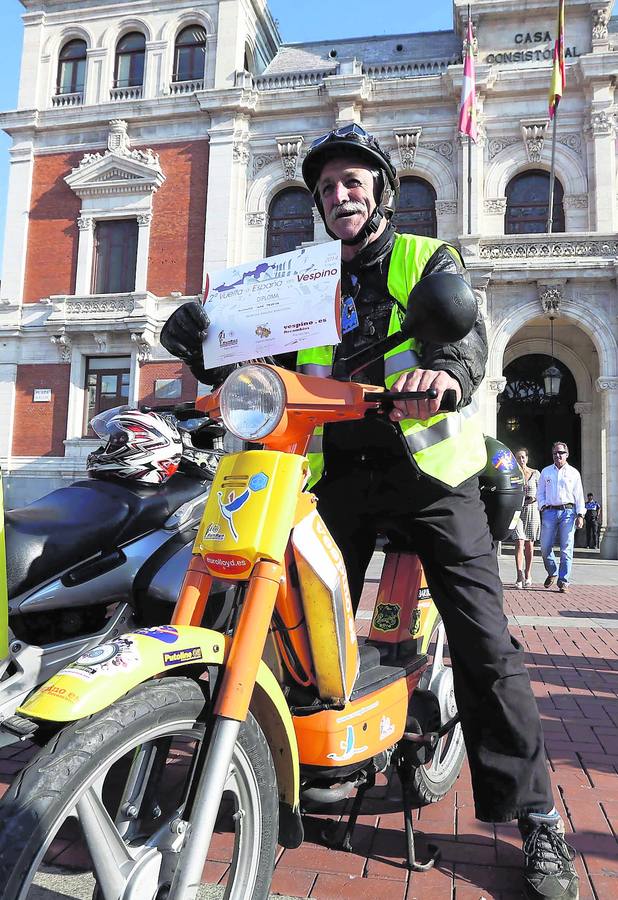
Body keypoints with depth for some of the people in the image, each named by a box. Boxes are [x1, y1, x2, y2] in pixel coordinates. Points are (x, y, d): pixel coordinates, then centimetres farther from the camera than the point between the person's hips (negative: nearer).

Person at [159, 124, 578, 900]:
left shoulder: (427, 259, 6)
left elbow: (465, 329, -13)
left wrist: (447, 370, -37)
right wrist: (202, 341, -11)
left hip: (428, 468, -3)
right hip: (338, 474, 4)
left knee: (483, 643, -5)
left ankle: (534, 815, 9)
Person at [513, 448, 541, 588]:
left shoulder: (535, 473, 6)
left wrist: (534, 498, -10)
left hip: (532, 509, 1)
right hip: (517, 510, -1)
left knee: (529, 544, 6)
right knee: (519, 543, -12)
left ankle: (528, 575, 18)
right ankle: (520, 576, -18)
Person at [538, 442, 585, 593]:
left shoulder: (573, 473, 12)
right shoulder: (546, 472, 15)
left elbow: (579, 495, 9)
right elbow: (540, 493, 15)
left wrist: (580, 515, 0)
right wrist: (543, 507, -2)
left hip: (568, 512, -1)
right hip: (549, 511, 1)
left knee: (566, 548, -4)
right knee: (545, 547, -2)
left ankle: (563, 582, 1)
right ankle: (552, 573, 22)